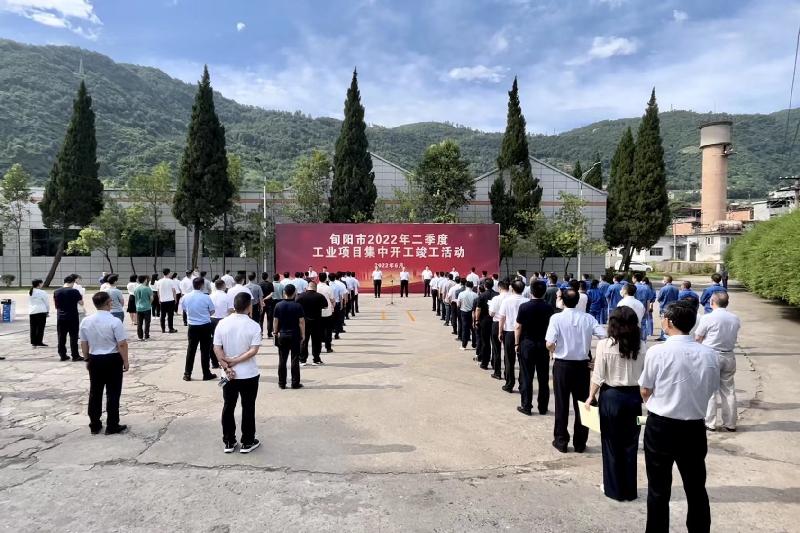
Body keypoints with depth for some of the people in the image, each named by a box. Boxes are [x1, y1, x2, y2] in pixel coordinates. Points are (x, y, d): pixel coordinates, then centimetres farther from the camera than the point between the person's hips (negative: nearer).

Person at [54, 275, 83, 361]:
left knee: (61, 337, 10)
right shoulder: (75, 291, -11)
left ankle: (62, 355, 14)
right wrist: (80, 297, 13)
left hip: (60, 318, 4)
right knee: (73, 337, 1)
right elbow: (81, 303, -5)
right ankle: (75, 356, 3)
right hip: (73, 318, -4)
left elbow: (55, 304, 11)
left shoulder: (56, 292, 3)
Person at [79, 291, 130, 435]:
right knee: (112, 394, 4)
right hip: (112, 360, -5)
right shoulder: (114, 321, -17)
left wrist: (87, 359, 21)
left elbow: (83, 344, 8)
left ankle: (94, 425, 23)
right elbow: (122, 344, -16)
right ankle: (112, 426, 10)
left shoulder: (86, 321, -1)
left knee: (95, 393, 15)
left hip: (94, 360, 5)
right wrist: (125, 361, -5)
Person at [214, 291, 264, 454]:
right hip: (249, 374, -3)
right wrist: (234, 361, -14)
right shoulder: (254, 326, -13)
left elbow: (217, 348, -7)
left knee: (228, 407, 14)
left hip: (229, 374, 3)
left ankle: (228, 442, 22)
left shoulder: (222, 323, -4)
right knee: (248, 408, 9)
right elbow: (254, 350, -19)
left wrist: (226, 367, -8)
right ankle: (248, 442, 17)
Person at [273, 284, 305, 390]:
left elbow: (276, 321, 0)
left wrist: (275, 333, 12)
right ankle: (295, 383, 8)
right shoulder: (298, 306, -8)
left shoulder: (278, 305, -2)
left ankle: (282, 383, 13)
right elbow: (301, 322, -8)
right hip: (295, 335, -2)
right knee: (295, 360, 4)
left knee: (282, 360, 8)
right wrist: (303, 335, 0)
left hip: (282, 335, 2)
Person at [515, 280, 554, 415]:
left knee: (526, 376, 4)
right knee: (543, 377, 10)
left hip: (527, 343, -2)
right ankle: (543, 407, 17)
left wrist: (517, 343, 2)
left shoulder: (524, 307, -10)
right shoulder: (548, 308, -3)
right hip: (543, 344, 2)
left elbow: (518, 327, -8)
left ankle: (526, 406, 8)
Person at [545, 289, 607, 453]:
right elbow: (604, 337, -9)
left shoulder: (557, 318, -11)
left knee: (562, 404, 9)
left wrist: (552, 352, 3)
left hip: (562, 365, -2)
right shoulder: (588, 318, -3)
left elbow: (550, 343, -19)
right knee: (581, 404, 13)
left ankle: (561, 441, 18)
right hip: (582, 365, 2)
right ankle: (580, 443, 22)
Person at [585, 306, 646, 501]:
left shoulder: (605, 345, -12)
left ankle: (614, 488, 22)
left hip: (611, 396, -3)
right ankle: (629, 490, 25)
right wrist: (644, 397, 12)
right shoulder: (641, 346, -5)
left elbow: (598, 376, -10)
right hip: (634, 397, 3)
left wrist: (591, 397, 2)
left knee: (612, 444, 12)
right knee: (630, 444, 14)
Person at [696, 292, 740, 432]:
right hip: (729, 356, 5)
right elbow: (733, 336, 6)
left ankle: (710, 423, 8)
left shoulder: (707, 318, -13)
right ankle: (730, 423, 20)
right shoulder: (735, 319, 1)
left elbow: (697, 338, -7)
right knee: (729, 390, 12)